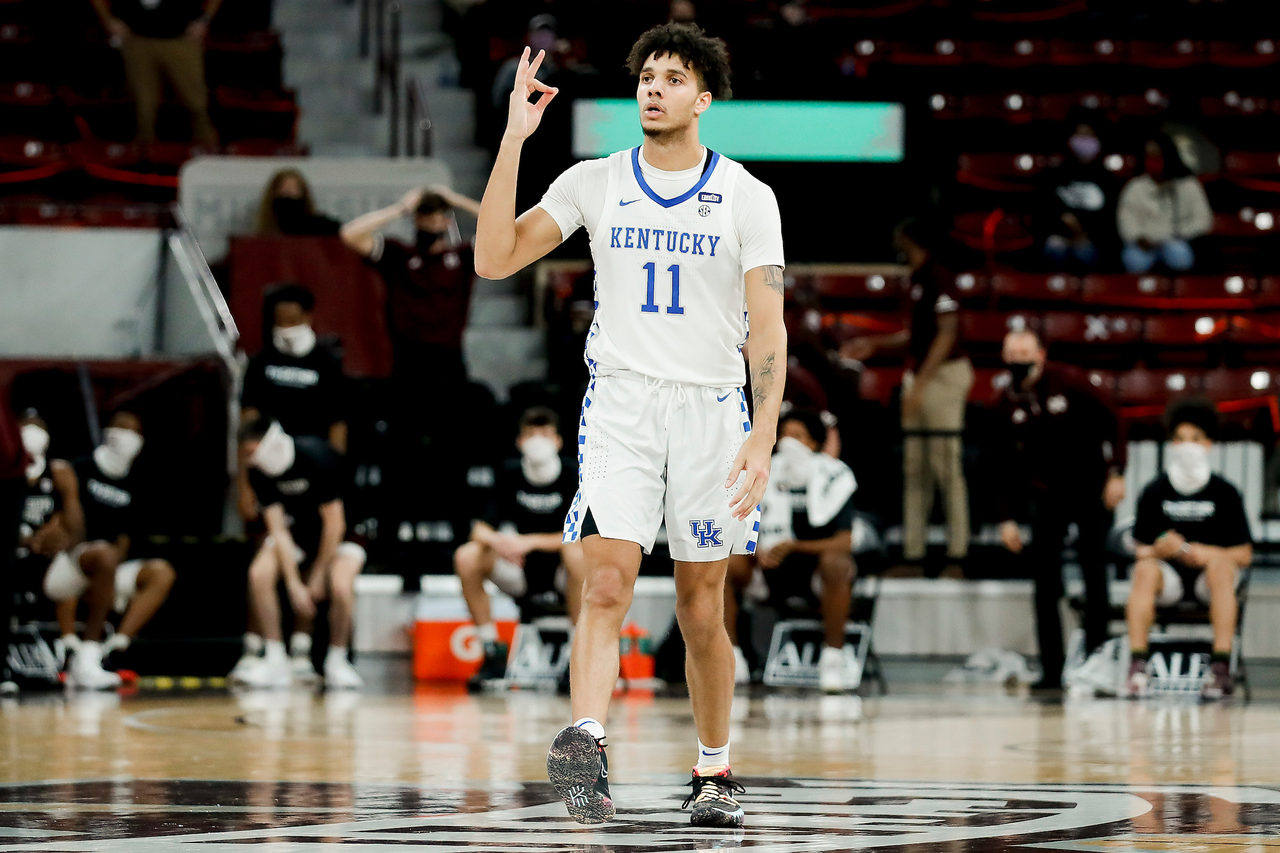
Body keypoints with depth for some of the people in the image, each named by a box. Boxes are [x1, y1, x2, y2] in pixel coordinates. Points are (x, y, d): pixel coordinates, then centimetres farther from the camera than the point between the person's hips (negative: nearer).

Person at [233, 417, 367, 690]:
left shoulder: (315, 456, -29)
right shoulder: (259, 472, -14)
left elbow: (334, 524, -23)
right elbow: (277, 529, -14)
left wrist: (317, 577, -17)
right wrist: (294, 584, -22)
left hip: (340, 534, -4)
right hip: (297, 530, 4)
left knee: (340, 586, -32)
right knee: (259, 573, -22)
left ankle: (337, 662, -8)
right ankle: (276, 661, -13)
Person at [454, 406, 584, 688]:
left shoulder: (571, 477, -11)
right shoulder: (510, 474, -2)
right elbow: (481, 529, -5)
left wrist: (531, 541, -31)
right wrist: (497, 541, -30)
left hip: (561, 571, -3)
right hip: (521, 572, 3)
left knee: (575, 550, -37)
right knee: (467, 557, -20)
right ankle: (492, 651, -12)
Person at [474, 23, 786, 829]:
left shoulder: (746, 196, 1)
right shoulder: (595, 183, 5)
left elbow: (768, 325, -3)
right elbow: (494, 258, -3)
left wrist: (763, 435, -15)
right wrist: (514, 140, -9)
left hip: (711, 407, 0)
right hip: (619, 401, 0)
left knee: (702, 610, 6)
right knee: (607, 585, -17)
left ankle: (716, 770, 20)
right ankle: (586, 746, -32)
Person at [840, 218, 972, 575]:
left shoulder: (939, 279, -13)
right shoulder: (917, 281, 15)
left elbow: (946, 334, -18)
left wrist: (920, 383, -21)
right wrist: (875, 344, 19)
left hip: (944, 372, -10)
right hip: (920, 376, 10)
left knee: (947, 463, -9)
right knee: (914, 467, 8)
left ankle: (957, 555, -9)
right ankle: (913, 554, 11)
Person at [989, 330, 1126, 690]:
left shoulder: (1069, 383, -11)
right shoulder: (1002, 406, -2)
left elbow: (1109, 423, -5)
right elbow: (1000, 467, 5)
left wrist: (1115, 474, -13)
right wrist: (1006, 518, 1)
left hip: (1090, 489, -3)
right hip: (1046, 496, 3)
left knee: (1094, 576, -4)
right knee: (1046, 586, -2)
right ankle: (1051, 670, 0)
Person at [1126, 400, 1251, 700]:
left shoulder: (1224, 493, 1)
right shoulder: (1155, 492, 3)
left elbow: (1244, 554, 0)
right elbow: (1140, 550, 2)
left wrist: (1206, 553, -18)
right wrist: (1160, 549, -22)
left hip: (1209, 575, -1)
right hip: (1170, 574, 1)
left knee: (1220, 564, -35)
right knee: (1144, 569, -32)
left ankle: (1221, 667, -41)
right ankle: (1138, 667, -37)